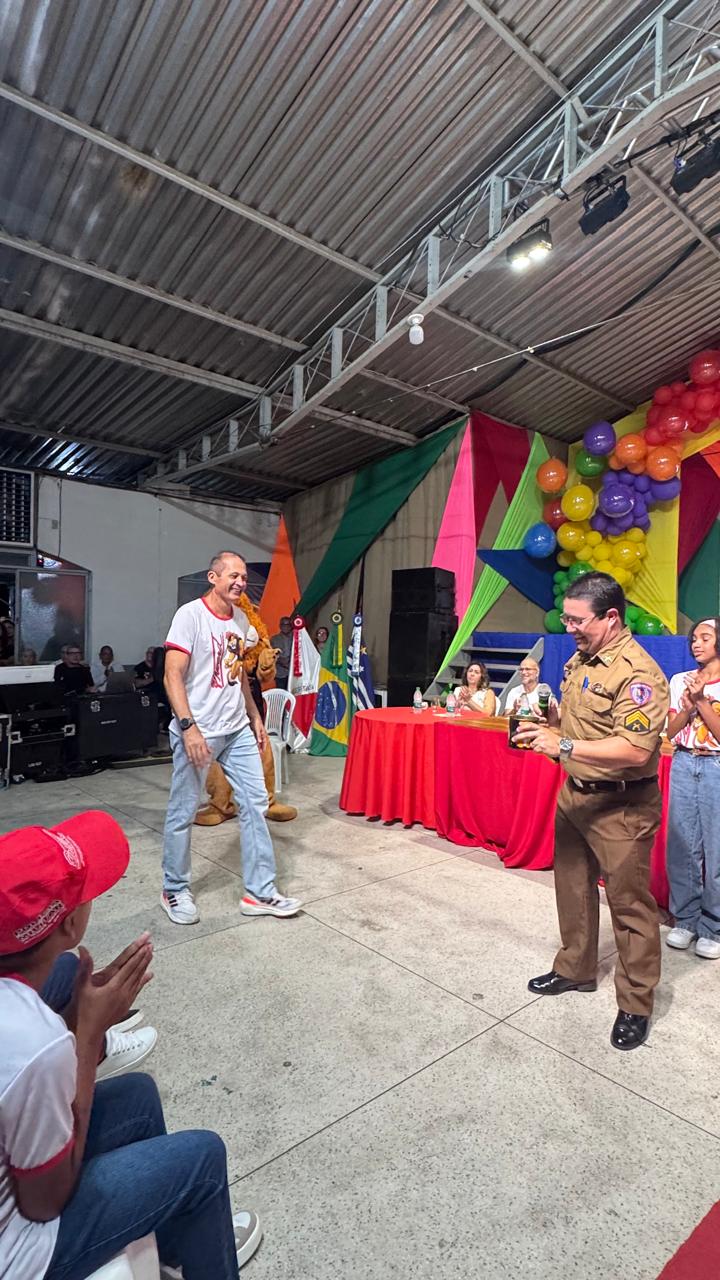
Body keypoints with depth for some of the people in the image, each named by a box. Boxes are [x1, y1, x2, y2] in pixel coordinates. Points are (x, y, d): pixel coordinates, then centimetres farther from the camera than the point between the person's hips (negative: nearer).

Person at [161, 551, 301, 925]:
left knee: (255, 803, 6)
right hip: (198, 732, -7)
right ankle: (174, 891, 27)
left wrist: (255, 717, 18)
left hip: (237, 730, 7)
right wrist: (188, 727, -23)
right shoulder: (190, 615, -11)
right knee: (183, 812, 6)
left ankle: (260, 892, 17)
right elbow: (173, 676, -16)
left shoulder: (241, 620, 10)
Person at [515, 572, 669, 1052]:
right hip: (575, 795, 9)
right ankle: (575, 969, 42)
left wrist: (564, 746, -31)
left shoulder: (638, 673, -22)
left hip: (621, 806, -8)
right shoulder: (580, 659, 5)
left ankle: (636, 1005, 27)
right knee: (572, 886, 21)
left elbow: (635, 750, -30)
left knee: (629, 903, 7)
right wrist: (547, 721, -2)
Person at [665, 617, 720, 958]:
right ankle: (685, 920, 21)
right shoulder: (680, 681, 7)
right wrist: (688, 706, -12)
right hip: (683, 765, 3)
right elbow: (671, 732, 3)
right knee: (682, 843, 7)